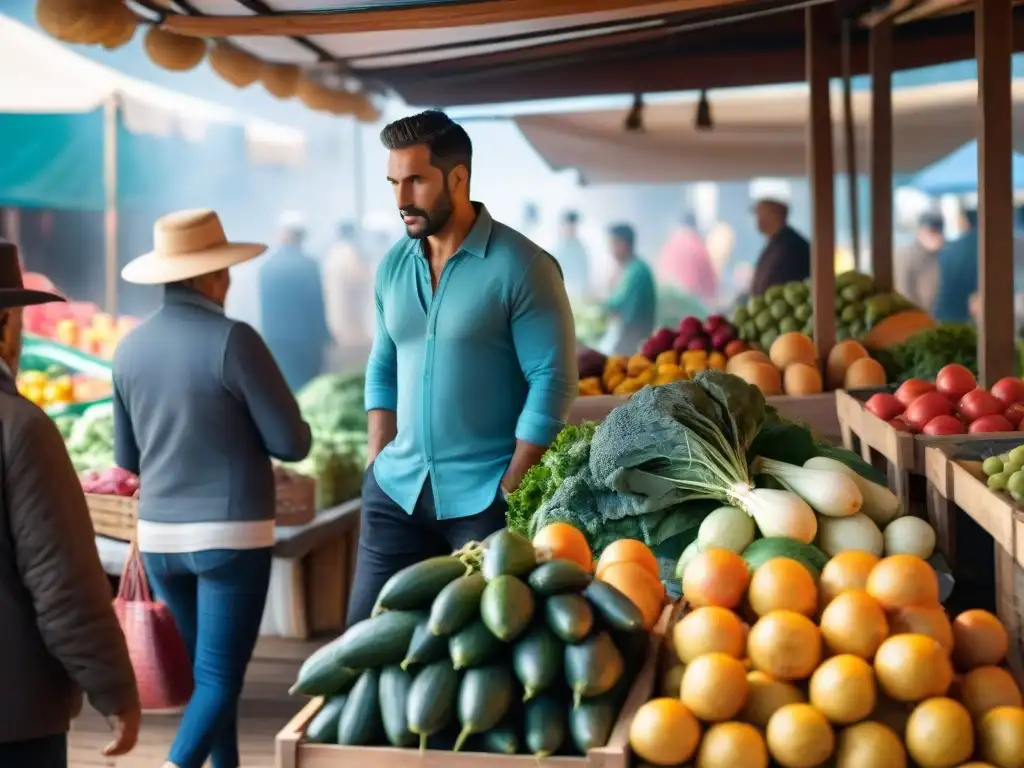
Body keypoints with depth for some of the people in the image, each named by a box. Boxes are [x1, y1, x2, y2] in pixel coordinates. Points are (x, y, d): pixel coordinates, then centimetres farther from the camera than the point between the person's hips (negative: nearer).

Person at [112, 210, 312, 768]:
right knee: (219, 678, -1)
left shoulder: (131, 347, 3)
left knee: (202, 671, 20)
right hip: (231, 535, -6)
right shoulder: (232, 340, -14)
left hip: (159, 535, 6)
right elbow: (292, 443, -10)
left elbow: (126, 457, 13)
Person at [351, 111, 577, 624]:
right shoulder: (393, 266, 6)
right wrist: (379, 463, 7)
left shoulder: (520, 266, -12)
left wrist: (510, 491, -14)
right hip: (397, 488, 6)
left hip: (483, 496, -5)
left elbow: (552, 382, -13)